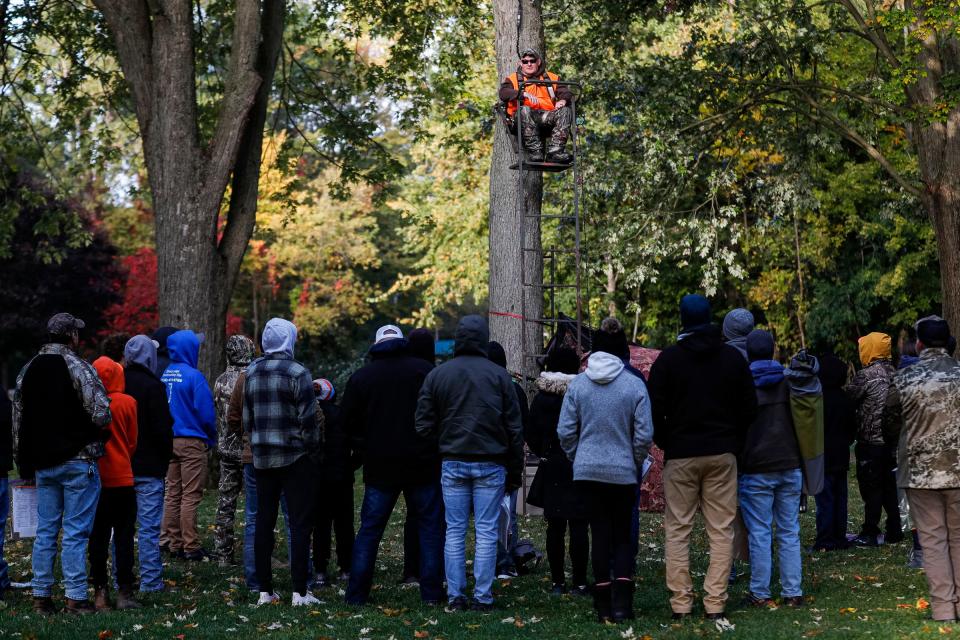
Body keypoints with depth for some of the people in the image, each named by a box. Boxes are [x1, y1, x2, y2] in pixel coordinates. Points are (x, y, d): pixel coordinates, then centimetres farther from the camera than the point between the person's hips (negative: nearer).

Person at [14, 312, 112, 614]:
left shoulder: (28, 370, 10)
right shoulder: (78, 367, -11)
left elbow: (18, 420, 15)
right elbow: (101, 413, -20)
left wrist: (25, 462, 20)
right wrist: (98, 433, 2)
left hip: (42, 462, 6)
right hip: (78, 461, -6)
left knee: (45, 530, 11)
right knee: (76, 532, -3)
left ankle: (41, 596, 12)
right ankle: (76, 598, -3)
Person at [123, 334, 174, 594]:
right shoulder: (152, 386, -11)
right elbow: (163, 428, -11)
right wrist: (166, 458, 4)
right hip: (148, 468, -5)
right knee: (149, 526, -2)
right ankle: (150, 581, -2)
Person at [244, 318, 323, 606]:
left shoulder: (252, 372, 7)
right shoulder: (297, 372, -11)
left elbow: (247, 418, 11)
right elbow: (308, 419, -12)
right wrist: (314, 450, -1)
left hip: (262, 457, 6)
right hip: (295, 457, -5)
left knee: (264, 521, 9)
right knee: (300, 522, -2)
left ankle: (265, 590, 10)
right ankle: (299, 591, -5)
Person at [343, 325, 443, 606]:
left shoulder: (360, 377, 3)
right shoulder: (425, 371, -2)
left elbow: (349, 424, 6)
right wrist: (434, 450, 10)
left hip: (379, 467, 1)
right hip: (422, 466, -1)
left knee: (369, 530, 7)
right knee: (430, 528, 6)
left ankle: (356, 595, 6)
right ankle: (431, 593, 3)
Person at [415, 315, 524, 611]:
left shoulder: (437, 375, 3)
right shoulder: (499, 375, -1)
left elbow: (424, 425, 3)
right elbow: (514, 427, 0)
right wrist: (515, 470, 6)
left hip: (452, 463, 2)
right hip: (490, 464, -1)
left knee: (454, 531, 7)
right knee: (486, 532, 2)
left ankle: (455, 596, 6)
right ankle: (482, 597, 1)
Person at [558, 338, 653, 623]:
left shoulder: (577, 384, -3)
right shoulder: (635, 385, -9)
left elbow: (565, 431, -1)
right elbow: (644, 434, -8)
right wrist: (636, 461, 9)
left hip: (588, 469, 1)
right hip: (623, 472, -1)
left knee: (600, 534, 8)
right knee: (623, 535, 10)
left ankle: (604, 605, 9)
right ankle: (621, 603, -2)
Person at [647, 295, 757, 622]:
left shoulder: (669, 358, -3)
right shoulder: (732, 357, 5)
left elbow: (655, 410, -5)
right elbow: (749, 407, 7)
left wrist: (665, 442, 8)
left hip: (681, 455, -2)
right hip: (722, 454, 2)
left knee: (678, 530, 3)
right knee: (721, 530, 3)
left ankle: (680, 603, -2)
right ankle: (715, 603, -2)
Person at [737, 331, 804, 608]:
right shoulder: (788, 381, 6)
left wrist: (737, 466, 7)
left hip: (756, 470, -3)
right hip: (790, 467, 3)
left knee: (759, 533, 0)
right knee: (789, 532, 7)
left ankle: (760, 594, 1)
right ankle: (793, 593, 8)